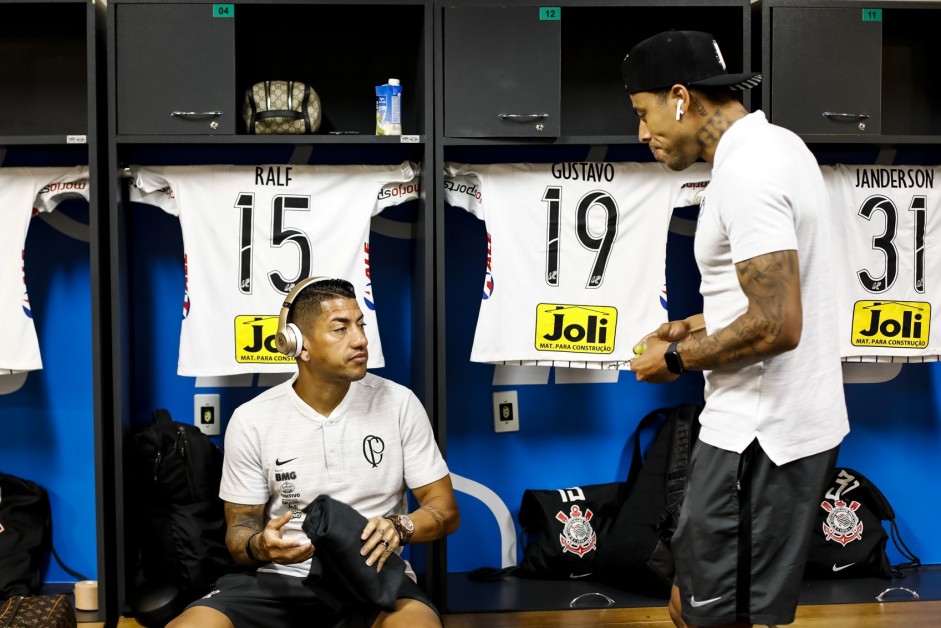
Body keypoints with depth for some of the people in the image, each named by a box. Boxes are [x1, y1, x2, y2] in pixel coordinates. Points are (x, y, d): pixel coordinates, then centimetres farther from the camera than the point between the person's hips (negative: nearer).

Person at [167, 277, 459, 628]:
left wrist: (399, 528, -19)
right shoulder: (250, 421, 0)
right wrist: (259, 546, -18)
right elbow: (239, 528, 7)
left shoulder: (399, 404, -1)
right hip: (280, 580, 1)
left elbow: (444, 509, 3)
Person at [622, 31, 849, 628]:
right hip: (798, 421, 10)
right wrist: (697, 326, 14)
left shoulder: (744, 174, -21)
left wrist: (676, 359, -13)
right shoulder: (778, 144, 12)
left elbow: (778, 325, -27)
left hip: (758, 435, -10)